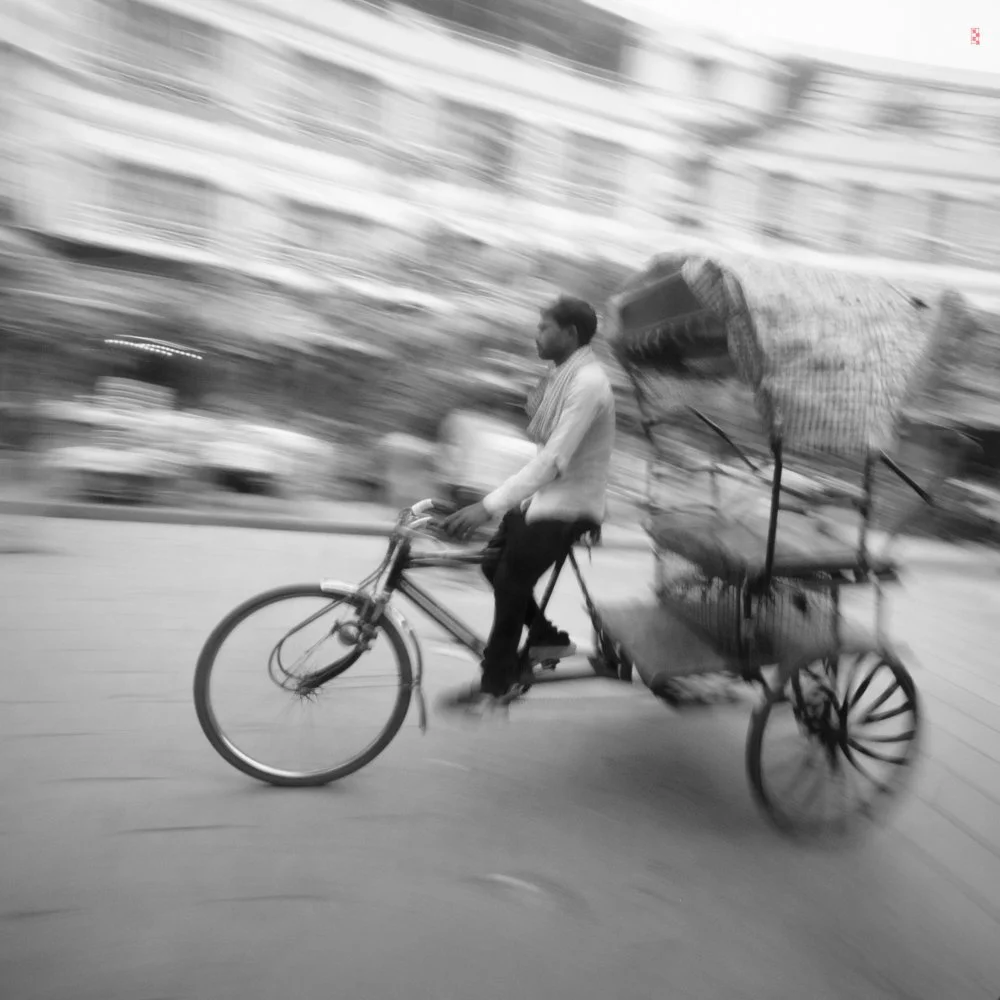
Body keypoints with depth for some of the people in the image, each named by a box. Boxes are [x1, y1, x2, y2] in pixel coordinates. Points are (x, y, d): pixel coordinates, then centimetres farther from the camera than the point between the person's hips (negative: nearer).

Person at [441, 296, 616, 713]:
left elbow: (554, 460, -29)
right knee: (495, 564, 8)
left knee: (511, 582, -7)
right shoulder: (565, 373, 9)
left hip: (567, 505, -9)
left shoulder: (587, 383, -22)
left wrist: (489, 506, -33)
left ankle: (498, 682, 10)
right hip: (545, 492, 9)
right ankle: (548, 637, 24)